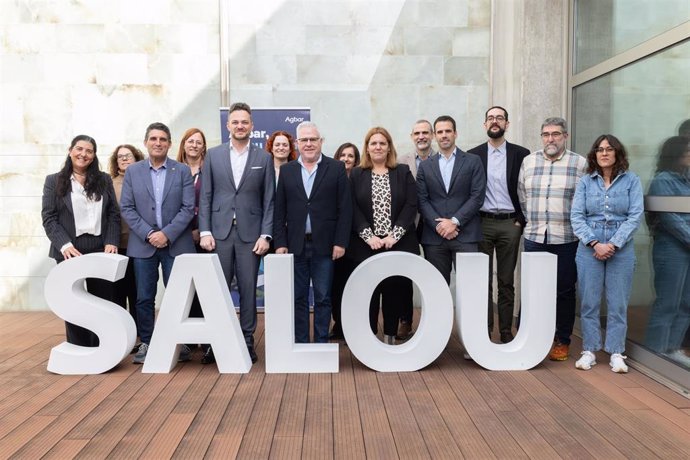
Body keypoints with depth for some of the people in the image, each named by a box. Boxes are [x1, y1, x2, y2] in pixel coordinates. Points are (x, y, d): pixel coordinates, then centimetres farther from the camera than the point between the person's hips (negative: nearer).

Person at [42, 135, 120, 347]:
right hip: (69, 251, -1)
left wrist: (111, 242, -7)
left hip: (100, 249, 1)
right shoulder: (54, 181, 5)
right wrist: (65, 245, -16)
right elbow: (48, 217, -2)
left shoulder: (104, 180, 11)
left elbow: (114, 214, 7)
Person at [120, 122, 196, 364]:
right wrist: (148, 233, -10)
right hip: (143, 244, 1)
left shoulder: (183, 171, 3)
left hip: (176, 244, -1)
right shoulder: (133, 171, 7)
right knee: (144, 298, 5)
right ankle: (146, 343, 17)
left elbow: (188, 208, -3)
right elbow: (127, 208, 2)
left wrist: (167, 233, -13)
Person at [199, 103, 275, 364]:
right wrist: (205, 231, -3)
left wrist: (265, 235, -5)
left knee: (248, 290, 4)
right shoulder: (213, 155, 8)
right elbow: (205, 197, 5)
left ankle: (247, 341, 14)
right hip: (219, 232, 1)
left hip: (250, 234, 0)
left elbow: (269, 201, 3)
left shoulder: (264, 158, 6)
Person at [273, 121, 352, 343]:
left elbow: (345, 208, -2)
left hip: (324, 245, -2)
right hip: (295, 245, 2)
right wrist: (280, 243, 0)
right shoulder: (287, 170, 9)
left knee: (323, 298, 5)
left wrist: (340, 242, -7)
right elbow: (279, 211, 7)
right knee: (298, 298, 8)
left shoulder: (336, 168, 2)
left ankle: (321, 343, 16)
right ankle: (300, 343, 19)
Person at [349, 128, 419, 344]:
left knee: (395, 290, 3)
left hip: (399, 244, 1)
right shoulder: (356, 175, 7)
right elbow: (353, 209, -1)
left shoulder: (403, 172, 7)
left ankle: (390, 337, 15)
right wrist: (369, 236, -12)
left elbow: (411, 205, -1)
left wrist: (394, 235, -11)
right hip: (367, 245, 0)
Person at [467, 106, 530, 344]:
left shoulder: (521, 154, 3)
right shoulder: (473, 155, 5)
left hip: (510, 224, 0)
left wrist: (521, 220, -3)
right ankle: (484, 331, 11)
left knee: (507, 282, 5)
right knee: (483, 281, 4)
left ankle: (506, 331, 13)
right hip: (482, 223, 1)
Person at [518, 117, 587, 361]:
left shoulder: (580, 163, 0)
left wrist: (577, 227, 1)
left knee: (564, 291, 7)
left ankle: (562, 341, 19)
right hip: (534, 238, 2)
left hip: (566, 240, -2)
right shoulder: (528, 161, 9)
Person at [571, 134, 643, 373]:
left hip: (621, 249, -1)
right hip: (589, 248, 1)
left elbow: (635, 216, -4)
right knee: (589, 302, 3)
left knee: (618, 303, 3)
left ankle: (616, 353, 13)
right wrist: (595, 244, -12)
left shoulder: (631, 180, 3)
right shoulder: (585, 181, 5)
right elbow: (576, 216, -1)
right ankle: (589, 351, 14)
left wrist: (613, 244, -12)